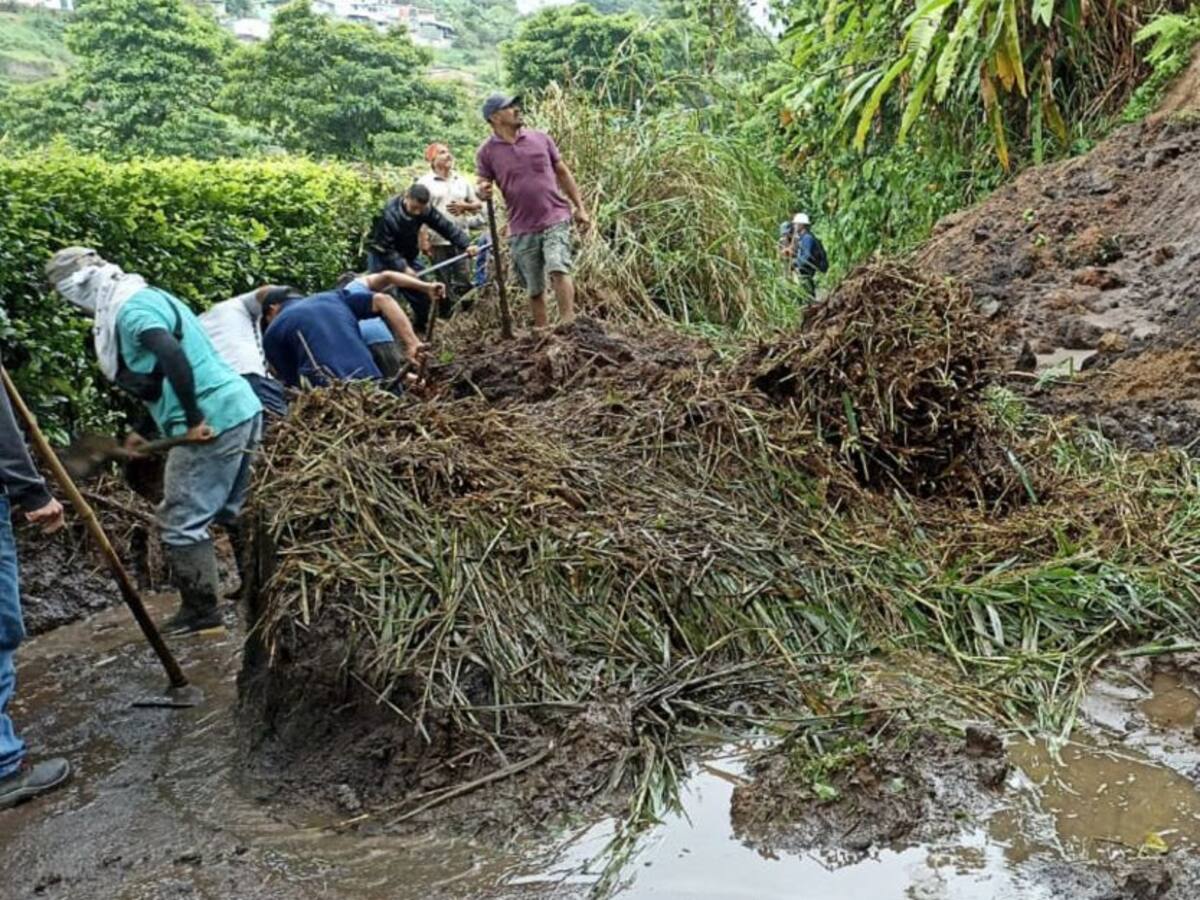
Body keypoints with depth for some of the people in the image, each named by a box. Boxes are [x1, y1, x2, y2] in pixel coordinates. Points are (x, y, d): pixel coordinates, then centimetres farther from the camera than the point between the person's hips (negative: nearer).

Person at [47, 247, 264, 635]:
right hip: (240, 409, 10)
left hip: (214, 421, -10)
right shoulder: (148, 298, 20)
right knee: (237, 513, 19)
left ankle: (200, 610, 8)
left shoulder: (129, 308, -11)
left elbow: (171, 355, -29)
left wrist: (193, 421, -24)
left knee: (182, 521, 0)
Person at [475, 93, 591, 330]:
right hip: (522, 230, 1)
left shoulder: (541, 139, 4)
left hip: (555, 219, 0)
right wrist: (483, 192, -24)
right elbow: (482, 187, 1)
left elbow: (563, 173, 11)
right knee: (534, 289, 8)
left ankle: (567, 323, -22)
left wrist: (580, 208, 8)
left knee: (558, 268, -22)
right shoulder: (487, 152, 0)